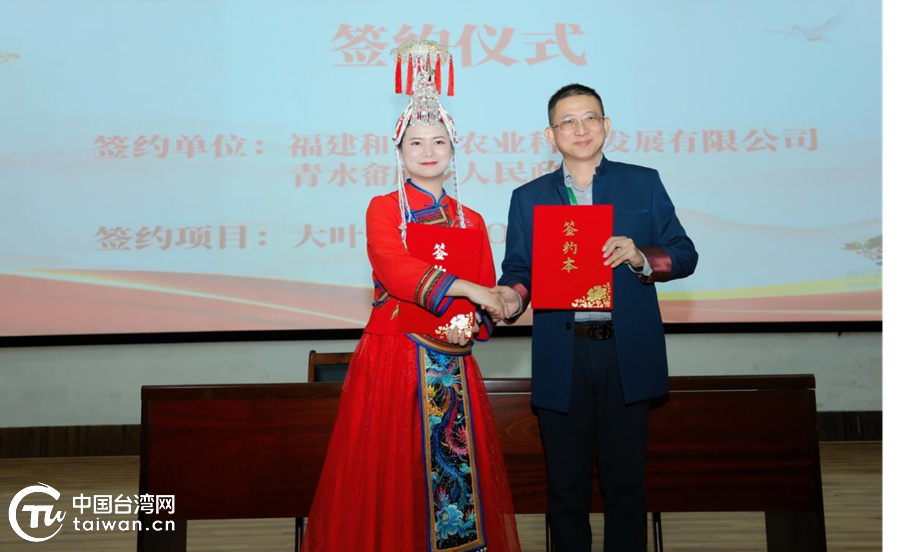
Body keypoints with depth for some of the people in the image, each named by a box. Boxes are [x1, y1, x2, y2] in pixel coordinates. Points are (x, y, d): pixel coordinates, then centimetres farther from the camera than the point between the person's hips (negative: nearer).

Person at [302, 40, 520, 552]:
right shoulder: (384, 209, 2)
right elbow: (395, 271, -15)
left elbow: (489, 296, 11)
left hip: (453, 363, 3)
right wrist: (467, 289, -20)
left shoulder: (472, 221, 13)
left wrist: (471, 324, -10)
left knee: (458, 466, 6)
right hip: (394, 356, -3)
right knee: (391, 470, 0)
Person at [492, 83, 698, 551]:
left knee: (625, 479, 10)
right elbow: (519, 269, 5)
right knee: (566, 482, 12)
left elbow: (685, 255, 4)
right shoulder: (528, 198, 9)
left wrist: (641, 258, -16)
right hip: (561, 360, 1)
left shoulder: (643, 184, 6)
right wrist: (512, 296, -17)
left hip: (627, 356, 0)